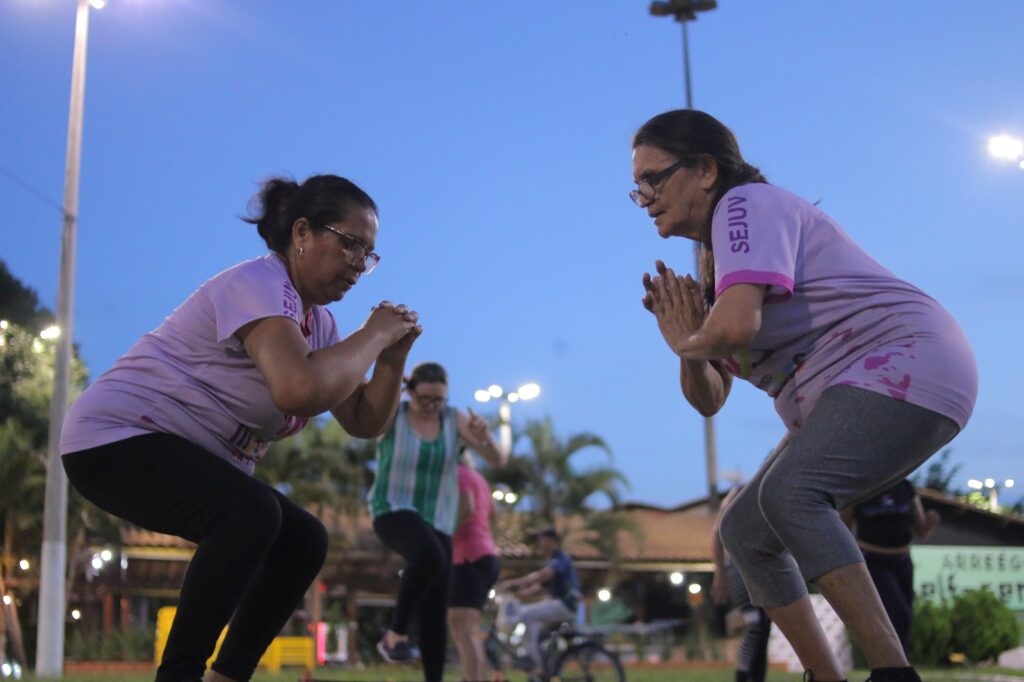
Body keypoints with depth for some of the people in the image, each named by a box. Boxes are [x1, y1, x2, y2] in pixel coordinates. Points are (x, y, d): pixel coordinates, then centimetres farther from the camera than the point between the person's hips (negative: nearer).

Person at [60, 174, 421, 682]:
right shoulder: (260, 284, -20)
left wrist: (393, 354, -7)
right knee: (251, 512, -31)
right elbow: (299, 389, -38)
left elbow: (363, 422, 9)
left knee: (303, 542, 4)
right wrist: (371, 336, -23)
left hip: (193, 460, 10)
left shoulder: (317, 320, 9)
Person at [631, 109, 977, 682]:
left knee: (787, 493, -30)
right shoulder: (712, 267, 19)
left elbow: (737, 325, -29)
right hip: (842, 400, 10)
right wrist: (690, 346, -3)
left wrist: (688, 343, -7)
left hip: (904, 363, -10)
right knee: (746, 531, 7)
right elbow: (710, 399, 17)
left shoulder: (747, 204, -10)